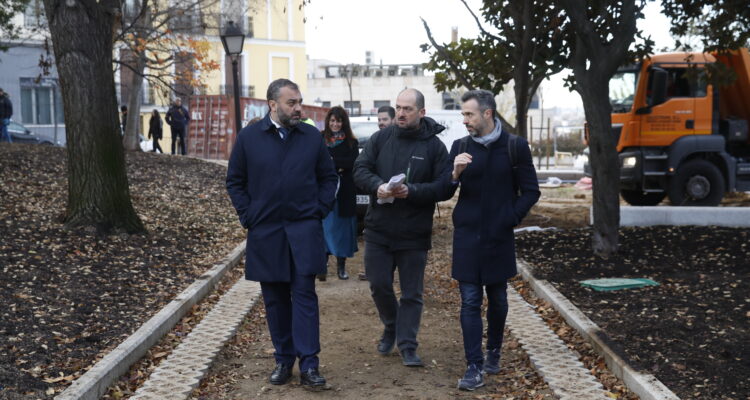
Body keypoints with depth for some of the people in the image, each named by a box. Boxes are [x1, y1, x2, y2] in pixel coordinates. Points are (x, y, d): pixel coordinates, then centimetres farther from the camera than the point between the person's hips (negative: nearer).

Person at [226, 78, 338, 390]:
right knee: (275, 299, 8)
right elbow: (235, 181, 8)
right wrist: (248, 216, -1)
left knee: (304, 295, -4)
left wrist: (320, 210, 0)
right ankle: (283, 360, 20)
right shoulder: (249, 137, 1)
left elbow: (329, 177, 11)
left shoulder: (312, 137, 3)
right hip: (265, 232, 1)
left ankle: (309, 365, -2)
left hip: (304, 229, -1)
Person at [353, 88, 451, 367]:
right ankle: (391, 327, 36)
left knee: (412, 293, 6)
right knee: (379, 285, 10)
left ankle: (407, 345, 17)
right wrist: (377, 185, -21)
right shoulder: (380, 138, 3)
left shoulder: (434, 146, -4)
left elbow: (443, 187, -9)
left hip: (414, 234, -2)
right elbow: (360, 169, -1)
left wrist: (411, 191, -23)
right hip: (378, 229, 2)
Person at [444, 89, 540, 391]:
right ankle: (474, 368, 1)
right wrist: (455, 173, -16)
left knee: (497, 299, 13)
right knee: (470, 302, -2)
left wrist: (511, 218, -9)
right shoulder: (460, 146, 3)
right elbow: (444, 191, 3)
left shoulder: (515, 146, -3)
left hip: (499, 237, -1)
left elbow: (530, 191, 1)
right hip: (467, 236, 1)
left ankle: (493, 352, 35)